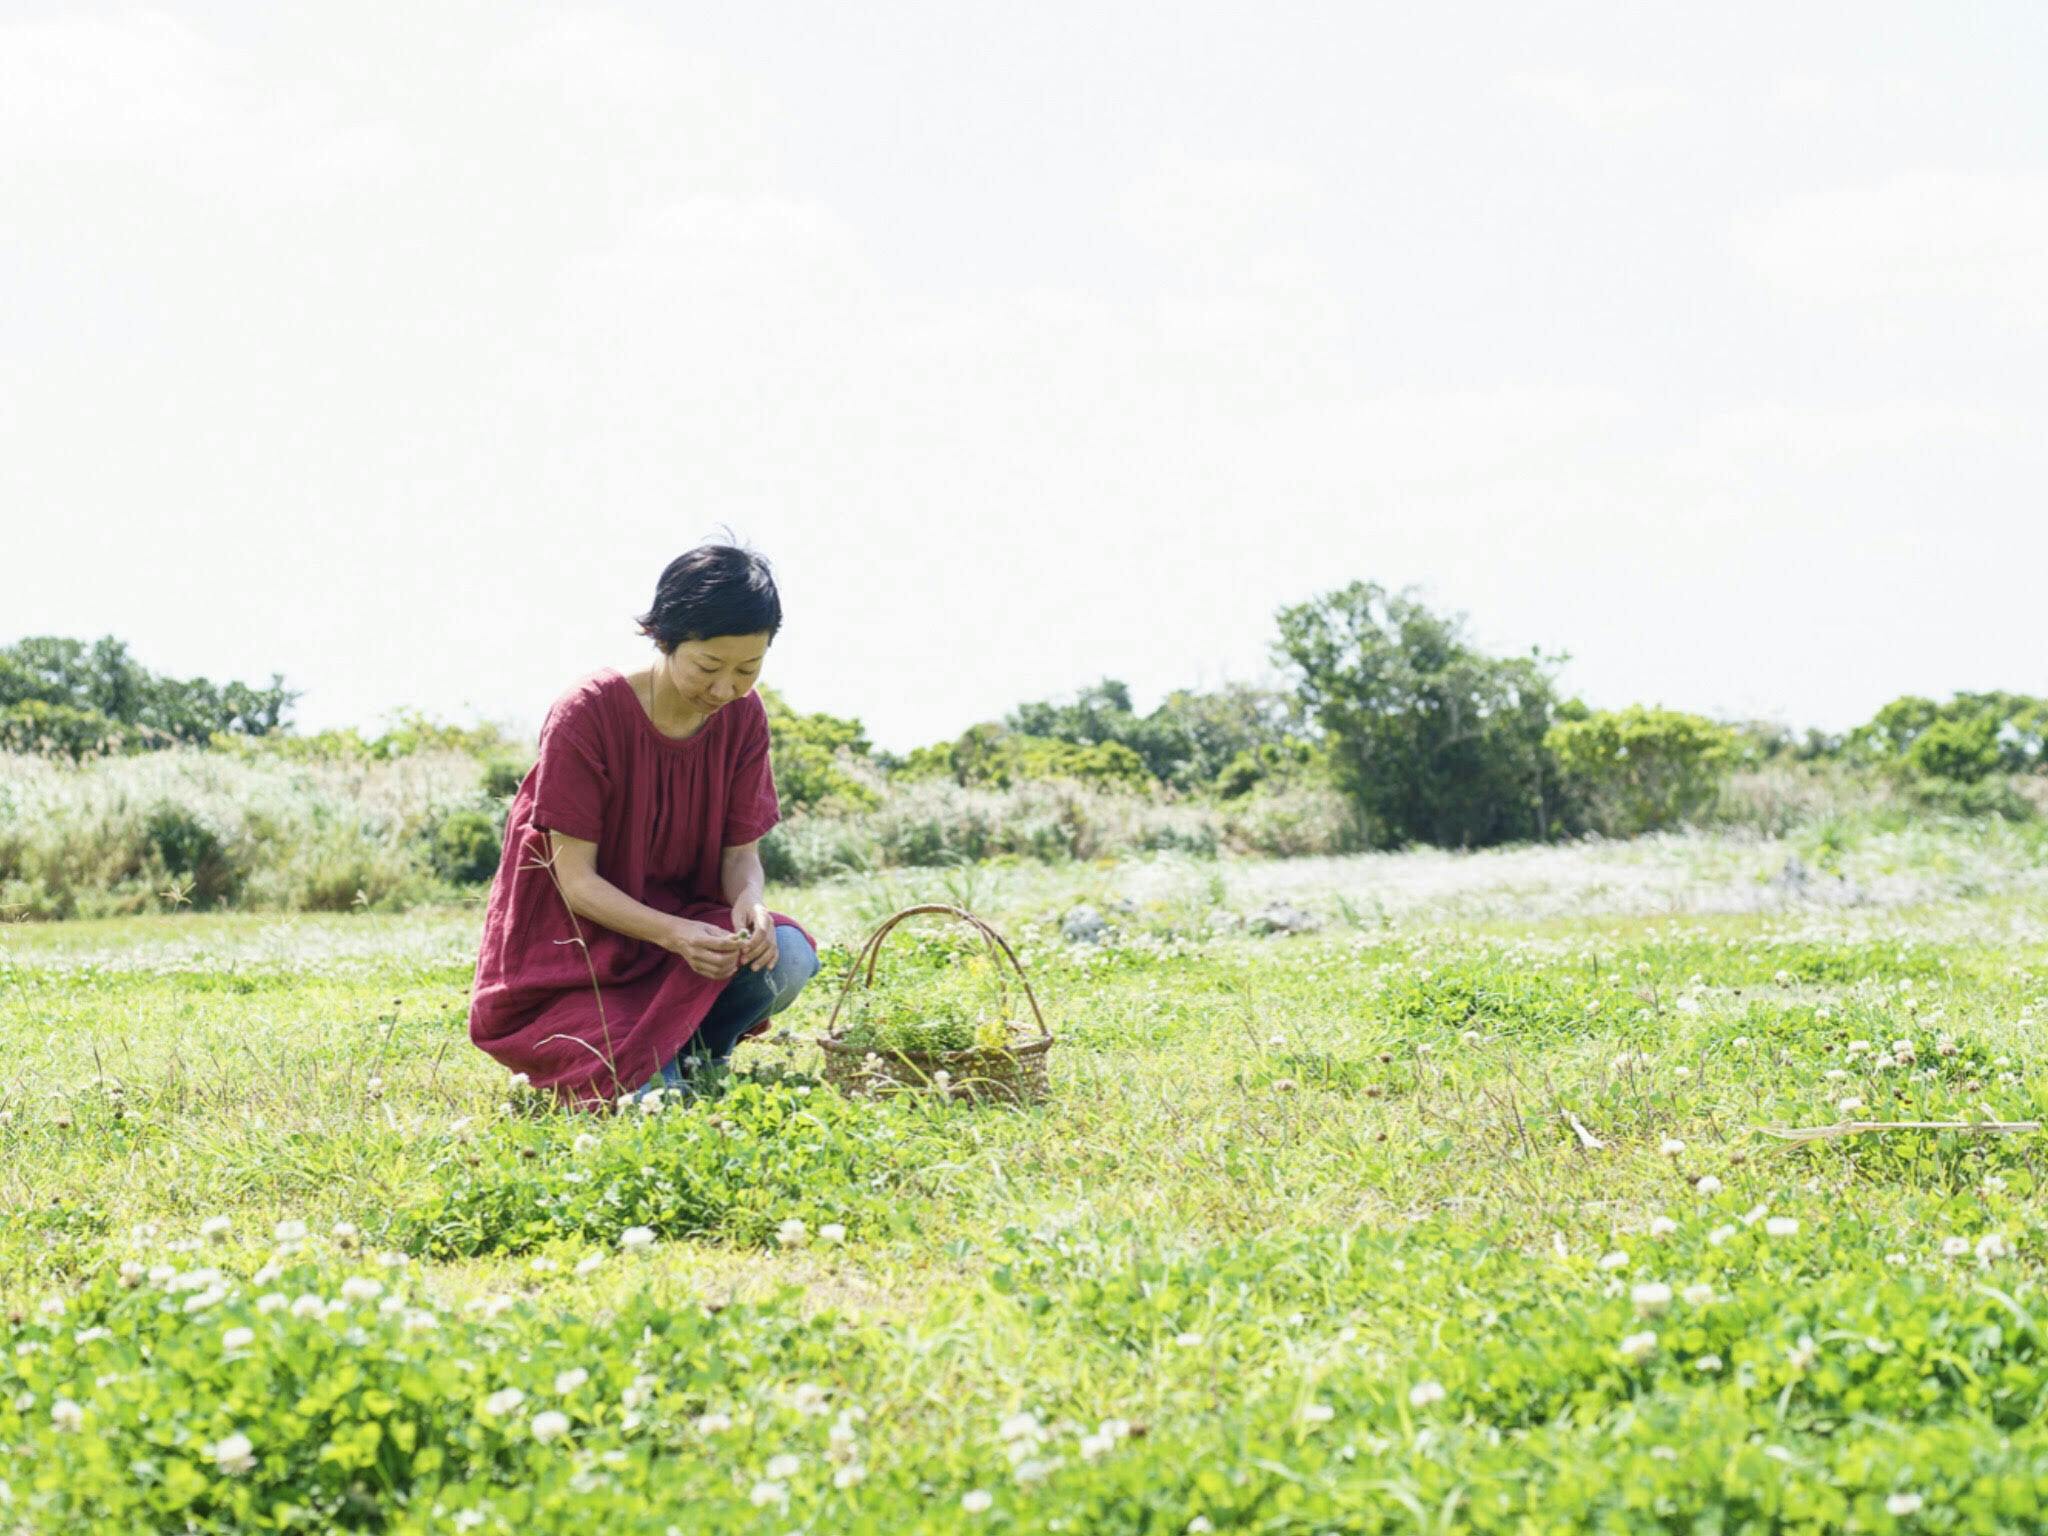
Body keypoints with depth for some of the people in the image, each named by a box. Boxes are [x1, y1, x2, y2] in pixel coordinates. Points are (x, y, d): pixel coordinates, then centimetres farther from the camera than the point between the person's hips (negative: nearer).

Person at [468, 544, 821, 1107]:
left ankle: (692, 1056, -1)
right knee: (656, 1094, -28)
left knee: (787, 955, -27)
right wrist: (674, 933, -35)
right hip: (571, 954, -5)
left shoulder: (744, 717, -4)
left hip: (683, 923, 5)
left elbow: (741, 851, -1)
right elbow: (577, 879, -18)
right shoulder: (588, 712, -19)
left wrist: (748, 903, -27)